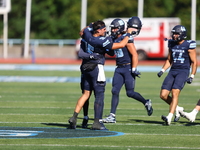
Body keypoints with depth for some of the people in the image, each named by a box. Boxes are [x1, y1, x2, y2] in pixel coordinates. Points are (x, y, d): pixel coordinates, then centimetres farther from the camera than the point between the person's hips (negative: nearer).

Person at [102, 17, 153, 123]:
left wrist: (133, 70, -18)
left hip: (128, 68, -8)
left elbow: (134, 55, -17)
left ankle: (146, 103, 22)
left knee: (130, 93, -4)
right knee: (115, 91, -1)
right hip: (119, 69, 8)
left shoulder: (126, 39, -15)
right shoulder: (114, 39, 9)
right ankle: (112, 116, -1)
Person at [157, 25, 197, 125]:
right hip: (172, 71, 7)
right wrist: (162, 71, 9)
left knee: (175, 92, -22)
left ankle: (169, 117, -28)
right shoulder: (172, 44, 11)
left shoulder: (188, 45, -6)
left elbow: (194, 62, -3)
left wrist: (192, 76, -11)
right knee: (163, 95, -2)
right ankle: (177, 109, 20)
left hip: (183, 72, -6)